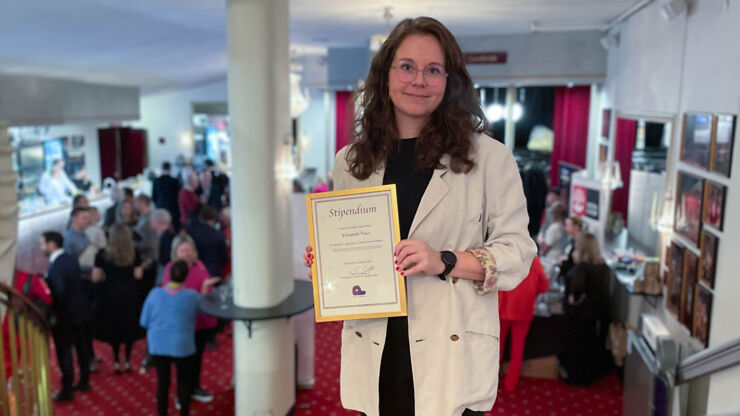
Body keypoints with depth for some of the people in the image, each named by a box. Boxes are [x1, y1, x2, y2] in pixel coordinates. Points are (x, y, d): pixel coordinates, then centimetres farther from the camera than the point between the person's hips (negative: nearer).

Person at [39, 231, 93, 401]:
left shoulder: (56, 266, -24)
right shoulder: (71, 259, 3)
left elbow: (59, 293, -27)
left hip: (65, 316, -9)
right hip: (81, 312, 9)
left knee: (64, 352, 4)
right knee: (81, 346, 20)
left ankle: (67, 390, 15)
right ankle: (84, 382, 34)